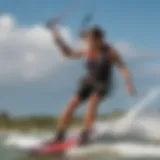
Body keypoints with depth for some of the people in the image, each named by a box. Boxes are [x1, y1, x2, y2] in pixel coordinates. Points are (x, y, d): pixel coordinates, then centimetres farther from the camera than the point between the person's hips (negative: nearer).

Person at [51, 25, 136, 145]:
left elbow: (122, 67, -19)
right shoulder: (88, 51, -1)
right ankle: (59, 136, -10)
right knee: (73, 103, -14)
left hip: (103, 84, -4)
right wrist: (58, 40, 3)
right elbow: (69, 53, 13)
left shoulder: (109, 52, -14)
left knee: (93, 101, -32)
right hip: (88, 82, 4)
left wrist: (128, 83, -34)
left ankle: (85, 135, -32)